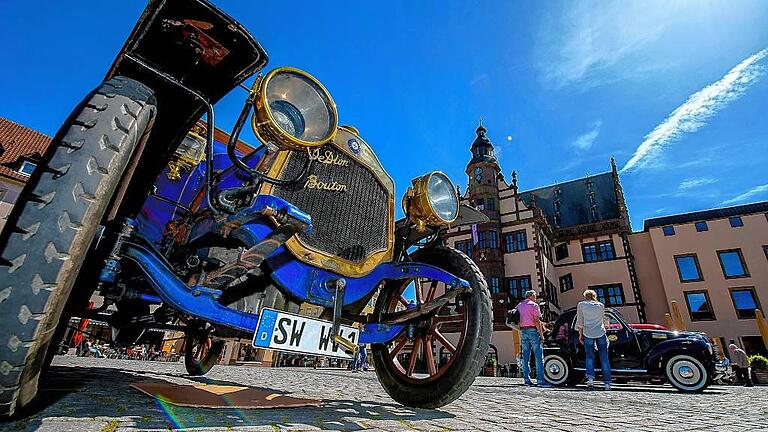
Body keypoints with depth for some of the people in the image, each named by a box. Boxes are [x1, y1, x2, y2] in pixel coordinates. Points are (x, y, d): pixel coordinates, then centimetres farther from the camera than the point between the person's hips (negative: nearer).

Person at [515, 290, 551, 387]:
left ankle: (526, 379, 10)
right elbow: (537, 321, -11)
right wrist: (541, 335, -9)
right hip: (533, 331, -6)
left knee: (525, 356, 9)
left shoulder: (519, 306, 15)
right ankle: (540, 380, -6)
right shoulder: (534, 305, -4)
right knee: (538, 356, -3)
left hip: (523, 331, 6)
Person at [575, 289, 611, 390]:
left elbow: (580, 321, 2)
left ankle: (590, 378, -5)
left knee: (589, 356, 9)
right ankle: (607, 382, 11)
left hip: (588, 334, -2)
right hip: (601, 333, 2)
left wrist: (580, 334, 9)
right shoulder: (601, 305, 9)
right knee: (604, 358, 9)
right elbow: (603, 320, 17)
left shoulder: (581, 305, 3)